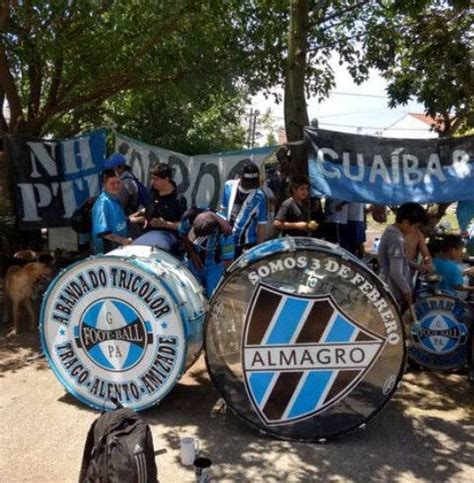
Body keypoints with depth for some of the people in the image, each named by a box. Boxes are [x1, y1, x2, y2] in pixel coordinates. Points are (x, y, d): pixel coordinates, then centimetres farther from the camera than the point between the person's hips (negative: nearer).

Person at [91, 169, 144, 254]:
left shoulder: (114, 200, 8)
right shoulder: (103, 202, -20)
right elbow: (102, 231, -26)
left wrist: (138, 219, 18)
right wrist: (122, 240, -25)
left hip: (120, 247, 9)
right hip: (107, 250, -9)